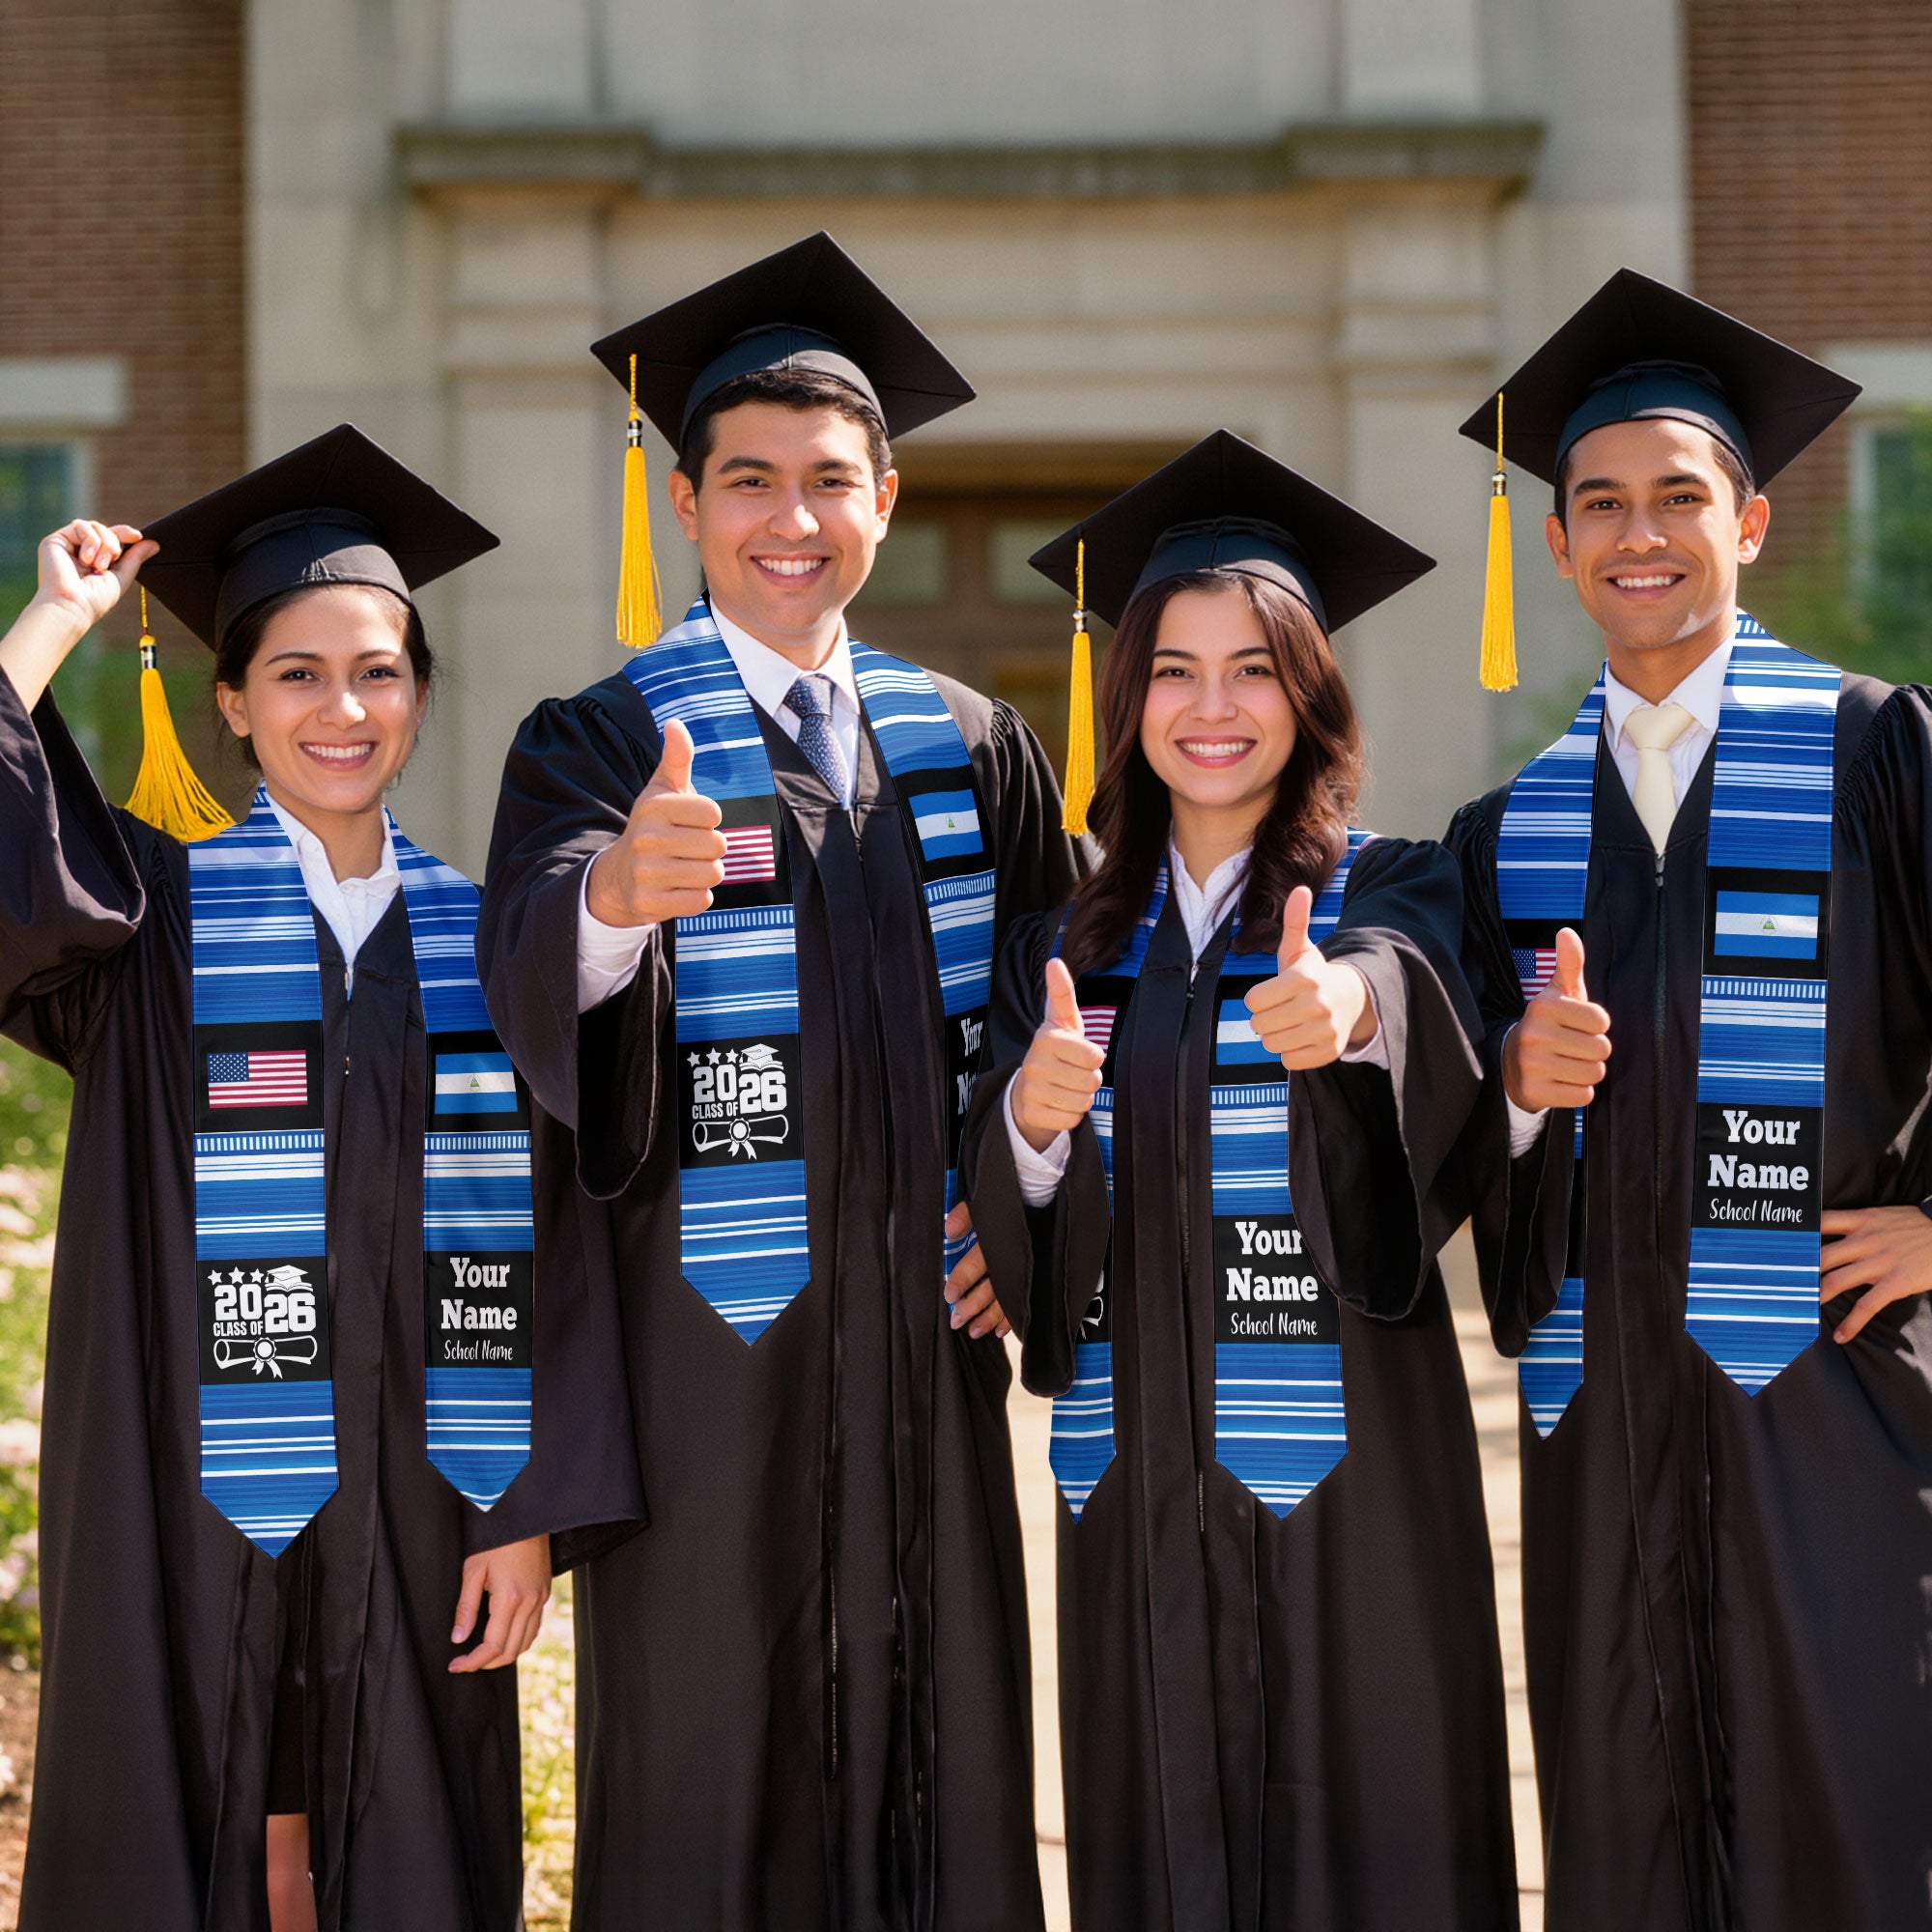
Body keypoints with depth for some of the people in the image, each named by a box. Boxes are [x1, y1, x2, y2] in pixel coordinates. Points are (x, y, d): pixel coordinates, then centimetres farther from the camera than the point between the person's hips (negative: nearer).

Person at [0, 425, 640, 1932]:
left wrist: (531, 1513, -3)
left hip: (417, 1509, 2)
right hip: (196, 1503, -2)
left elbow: (543, 1246, 3)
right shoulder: (154, 915, 1)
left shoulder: (480, 940, 6)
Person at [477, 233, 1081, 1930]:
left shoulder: (973, 751, 10)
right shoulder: (599, 744, -3)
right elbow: (532, 966, -22)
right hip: (706, 1340, -3)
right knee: (708, 1782, 1)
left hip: (923, 1330, 4)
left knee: (939, 1755, 9)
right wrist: (615, 890, -45)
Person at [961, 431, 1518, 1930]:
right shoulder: (1071, 942, 11)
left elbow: (1409, 989, -24)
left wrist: (1349, 1005, -47)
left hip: (1342, 1458, -3)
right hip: (1135, 1463, 3)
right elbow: (1002, 1226, 5)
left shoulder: (1391, 894, 1)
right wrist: (1031, 1123, -17)